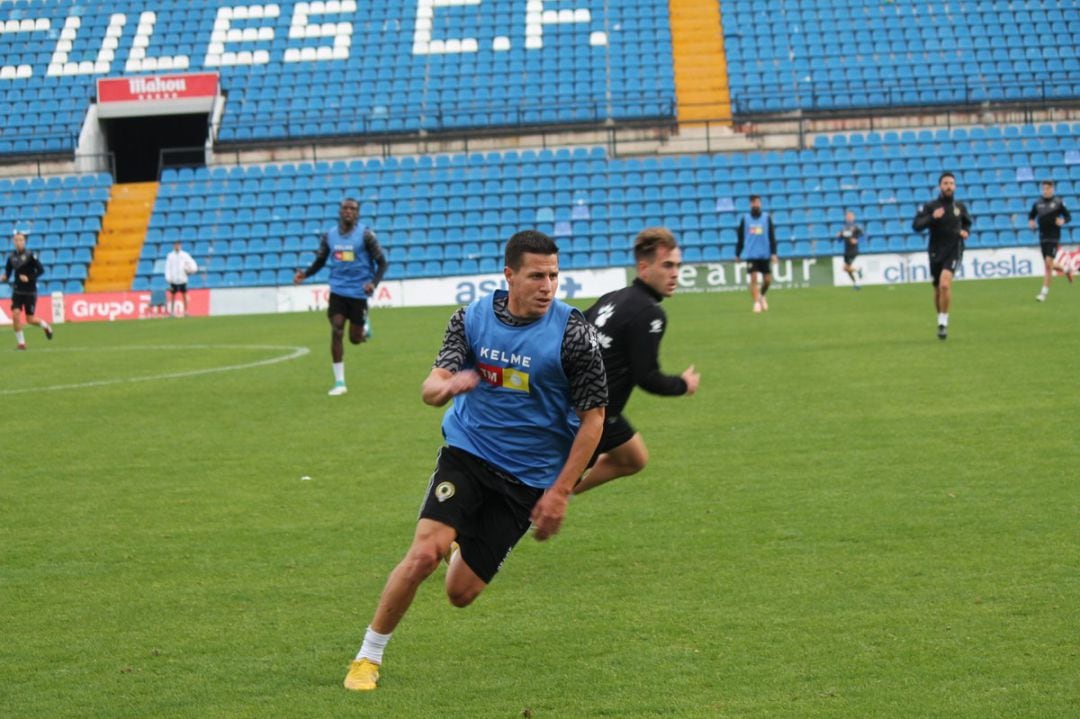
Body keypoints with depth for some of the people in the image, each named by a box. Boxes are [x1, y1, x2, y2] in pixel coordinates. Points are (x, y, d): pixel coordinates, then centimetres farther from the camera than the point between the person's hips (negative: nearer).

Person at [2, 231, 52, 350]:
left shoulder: (30, 255, -10)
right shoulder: (11, 257, 2)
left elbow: (41, 270, -11)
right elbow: (7, 273, 9)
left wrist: (29, 278, -21)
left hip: (30, 292, -3)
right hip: (17, 291, 3)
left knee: (30, 320, 1)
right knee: (15, 315, -14)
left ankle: (45, 326, 35)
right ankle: (21, 342, -1)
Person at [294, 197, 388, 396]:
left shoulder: (365, 235, -8)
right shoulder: (329, 236, 3)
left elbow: (381, 263, -5)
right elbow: (320, 261, 14)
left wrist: (374, 283, -23)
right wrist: (305, 274, -6)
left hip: (358, 292, -2)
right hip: (337, 290, 2)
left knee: (355, 339, 2)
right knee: (336, 331, -10)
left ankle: (365, 327, 41)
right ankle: (339, 382, -4)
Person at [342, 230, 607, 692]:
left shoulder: (573, 333, -13)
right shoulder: (473, 318, -4)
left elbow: (593, 416, -6)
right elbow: (430, 390, -7)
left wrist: (560, 491, -10)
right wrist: (447, 385, -33)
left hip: (528, 479, -1)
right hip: (467, 451, 1)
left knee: (460, 593, 1)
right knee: (423, 554, -22)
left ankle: (463, 551, 41)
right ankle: (368, 657, -2)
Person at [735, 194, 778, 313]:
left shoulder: (766, 218, 3)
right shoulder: (745, 219, 4)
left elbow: (772, 237, 2)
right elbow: (740, 238, 9)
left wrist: (773, 253, -5)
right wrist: (737, 254, 10)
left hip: (765, 254, 1)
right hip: (751, 255, -1)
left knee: (767, 280, 4)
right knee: (753, 279, -9)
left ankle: (762, 295, 32)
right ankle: (757, 302, -4)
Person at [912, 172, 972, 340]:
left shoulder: (960, 207, 4)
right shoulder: (930, 206, -3)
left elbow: (967, 222, 23)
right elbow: (916, 225, -13)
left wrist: (966, 231, 1)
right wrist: (932, 218, -27)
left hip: (954, 251, -1)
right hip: (936, 252, 1)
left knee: (945, 283, -23)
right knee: (938, 290, 10)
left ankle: (943, 322, -16)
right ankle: (941, 320, 32)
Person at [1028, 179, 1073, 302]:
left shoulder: (1058, 202, -5)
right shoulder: (1038, 203, 6)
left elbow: (1069, 217, 2)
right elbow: (1031, 215, 19)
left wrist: (1063, 220, -20)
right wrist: (1031, 222, -3)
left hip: (1054, 237, -5)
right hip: (1043, 238, 5)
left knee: (1048, 263, -15)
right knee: (1048, 265, 10)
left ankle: (1044, 292, -11)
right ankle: (1066, 270, 40)